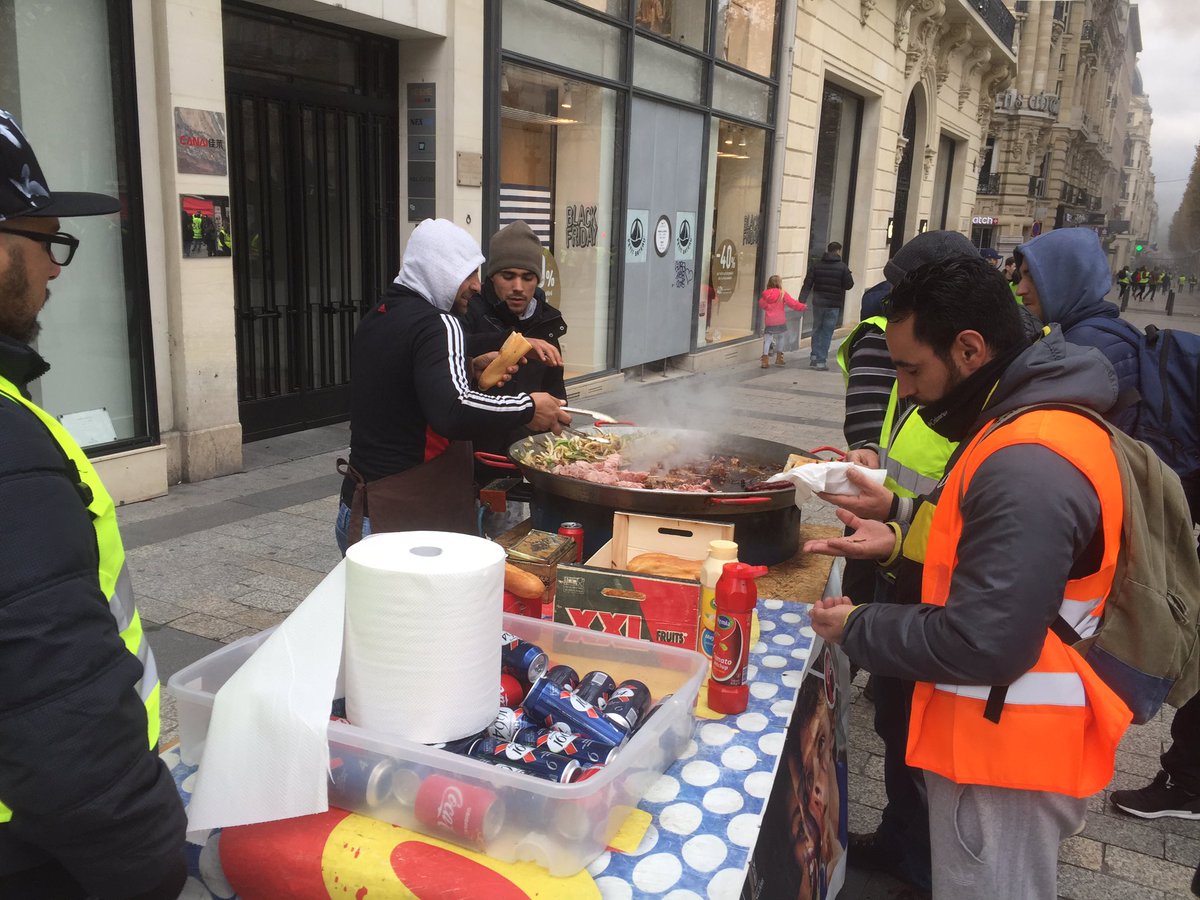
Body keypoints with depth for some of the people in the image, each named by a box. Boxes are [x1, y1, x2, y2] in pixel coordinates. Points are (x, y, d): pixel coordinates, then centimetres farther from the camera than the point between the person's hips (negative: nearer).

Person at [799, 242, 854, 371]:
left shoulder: (816, 266, 3)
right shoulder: (842, 267, -5)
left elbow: (807, 285, -3)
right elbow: (849, 285, -3)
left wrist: (802, 301, -5)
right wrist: (849, 273, 15)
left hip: (818, 303, 3)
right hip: (833, 305, -2)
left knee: (816, 330, 18)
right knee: (827, 333, 3)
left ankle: (814, 356, 12)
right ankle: (820, 361, 3)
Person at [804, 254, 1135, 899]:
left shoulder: (1028, 465, -29)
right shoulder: (1032, 418, 6)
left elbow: (981, 644, -29)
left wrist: (857, 628, -15)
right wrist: (902, 542, 4)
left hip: (1007, 750, -10)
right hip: (1006, 735, 10)